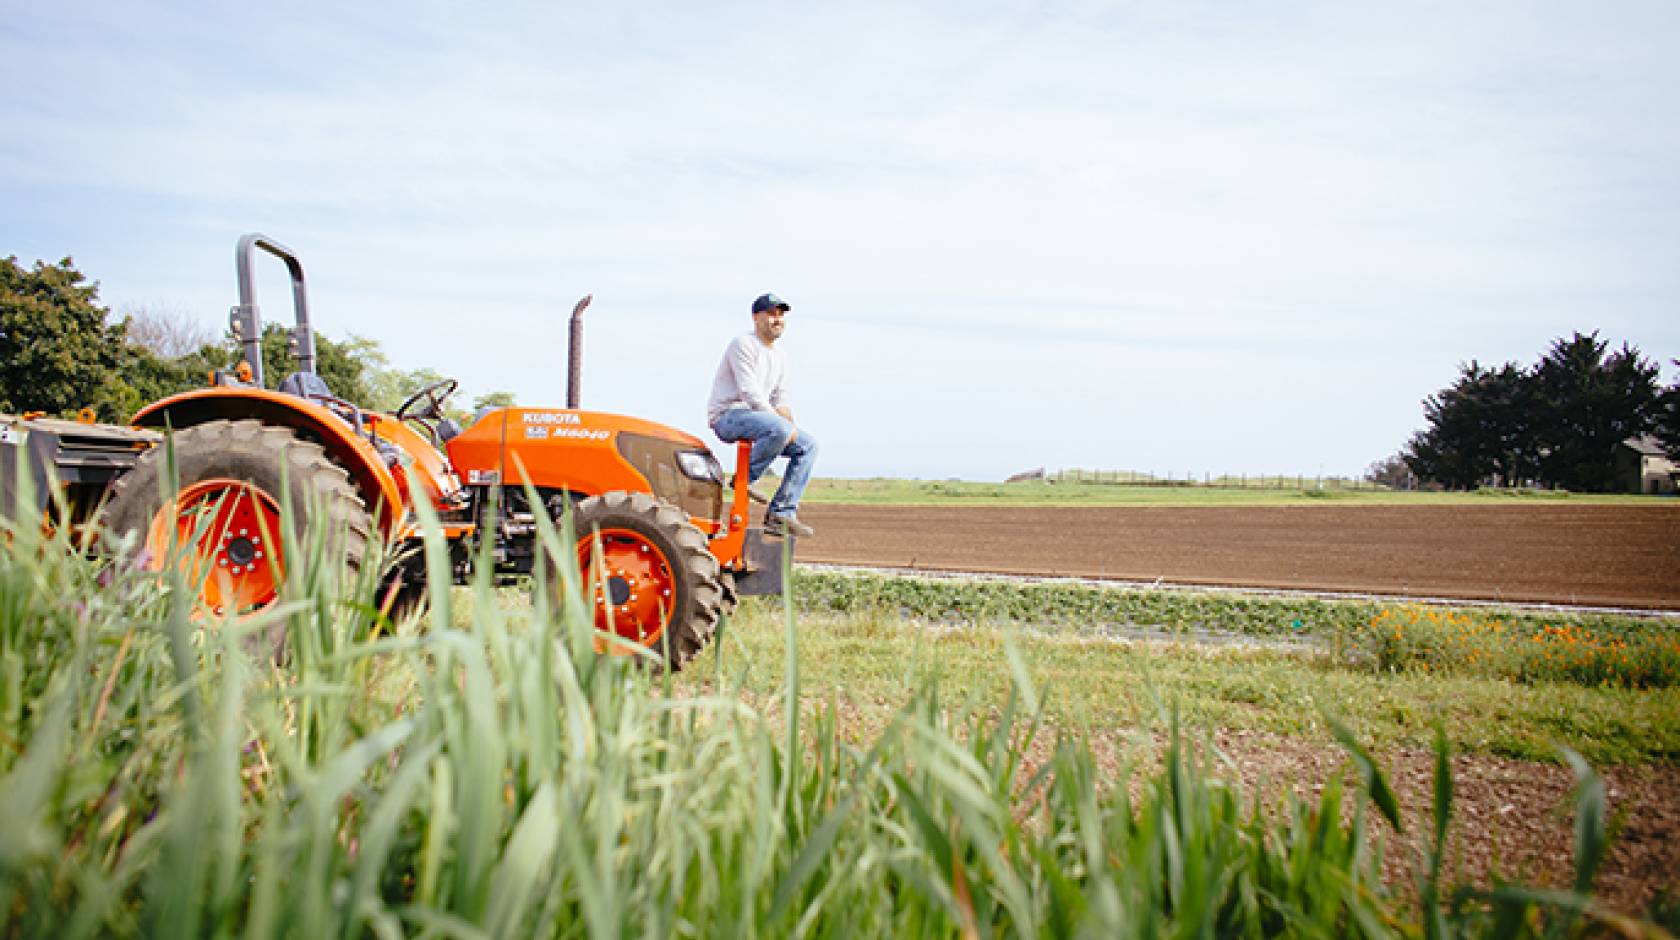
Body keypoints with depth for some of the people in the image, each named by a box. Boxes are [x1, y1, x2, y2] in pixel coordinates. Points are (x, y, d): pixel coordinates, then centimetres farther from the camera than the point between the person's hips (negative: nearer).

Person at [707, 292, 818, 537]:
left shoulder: (778, 357, 19)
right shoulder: (743, 344, -10)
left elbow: (780, 399, 20)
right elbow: (750, 392, -19)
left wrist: (788, 423, -3)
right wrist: (785, 425, -19)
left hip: (755, 416, 9)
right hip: (727, 416, -9)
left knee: (808, 444, 1)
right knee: (779, 429, -35)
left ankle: (781, 513, -3)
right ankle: (744, 481, -17)